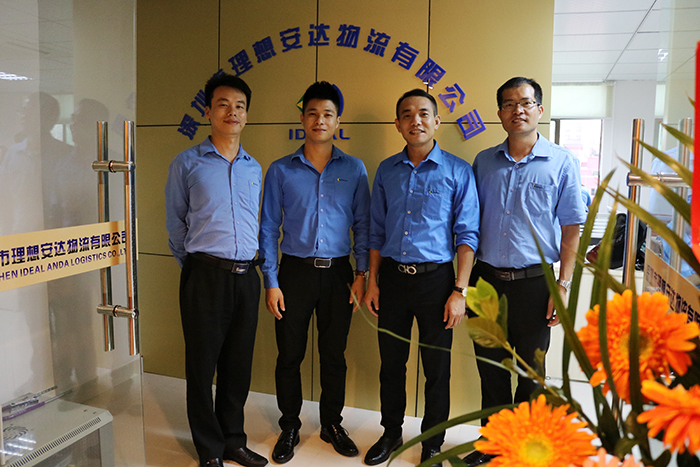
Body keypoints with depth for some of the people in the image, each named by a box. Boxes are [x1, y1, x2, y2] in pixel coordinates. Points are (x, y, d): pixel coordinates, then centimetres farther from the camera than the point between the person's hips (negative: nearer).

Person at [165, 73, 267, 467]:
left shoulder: (254, 168, 13)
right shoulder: (187, 164, 2)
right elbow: (175, 222, 6)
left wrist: (249, 263, 14)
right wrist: (193, 263, 7)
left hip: (245, 276, 4)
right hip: (205, 276, -3)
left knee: (239, 364, 12)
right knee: (202, 364, 4)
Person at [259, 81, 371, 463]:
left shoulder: (354, 169, 4)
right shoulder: (281, 170, 2)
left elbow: (362, 225, 6)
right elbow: (268, 228, 1)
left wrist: (361, 274, -1)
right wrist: (271, 281, -4)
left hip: (338, 273, 1)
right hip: (295, 271, 0)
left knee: (334, 354, 11)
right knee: (289, 355, 8)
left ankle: (332, 424, 31)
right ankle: (289, 427, 27)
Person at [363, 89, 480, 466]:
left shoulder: (458, 171, -3)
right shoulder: (387, 170, 8)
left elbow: (466, 235, -5)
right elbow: (377, 231, 12)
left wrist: (459, 292, -11)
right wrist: (372, 281, 6)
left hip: (435, 279, -3)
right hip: (392, 277, 3)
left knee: (437, 370, 8)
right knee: (391, 364, 14)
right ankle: (391, 434, 35)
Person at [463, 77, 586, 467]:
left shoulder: (562, 163, -1)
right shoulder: (484, 162, 7)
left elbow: (572, 229, -2)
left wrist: (564, 285, -9)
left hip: (534, 283, -2)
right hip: (486, 279, 3)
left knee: (530, 375, 11)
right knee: (490, 371, 14)